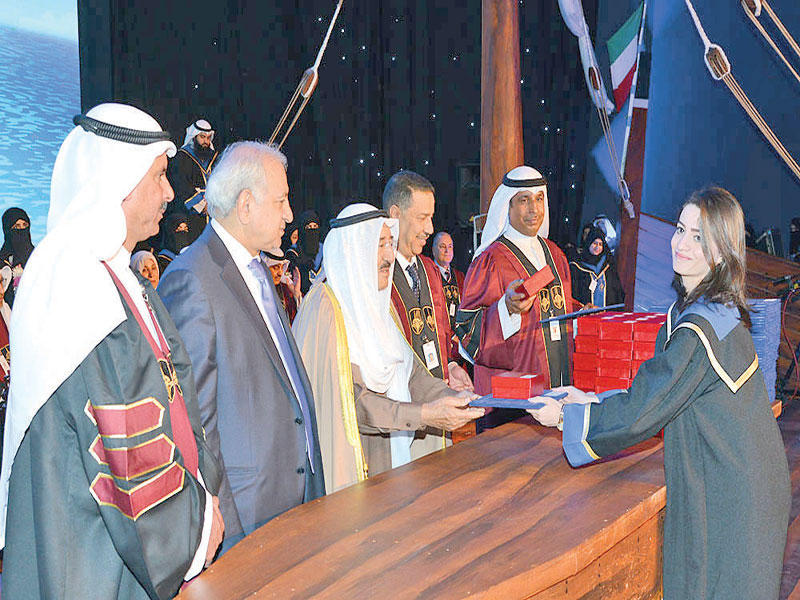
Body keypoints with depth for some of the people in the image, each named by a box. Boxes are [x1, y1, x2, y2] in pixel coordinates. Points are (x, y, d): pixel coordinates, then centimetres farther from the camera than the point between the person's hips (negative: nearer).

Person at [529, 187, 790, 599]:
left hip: (726, 497, -9)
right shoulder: (720, 310, 6)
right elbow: (658, 393, 12)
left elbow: (642, 411, -21)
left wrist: (567, 414, -9)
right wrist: (595, 400, 7)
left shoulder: (700, 329, -25)